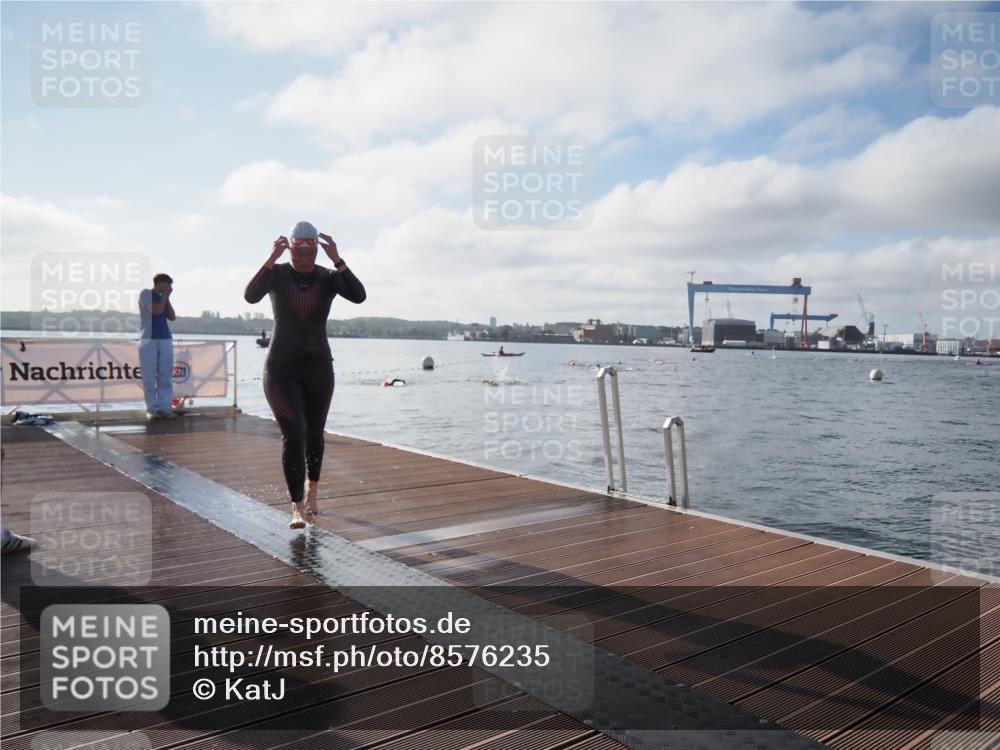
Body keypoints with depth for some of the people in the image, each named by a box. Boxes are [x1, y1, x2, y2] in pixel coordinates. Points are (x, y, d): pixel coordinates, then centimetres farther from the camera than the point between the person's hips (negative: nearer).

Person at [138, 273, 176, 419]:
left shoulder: (162, 298, 19)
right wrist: (165, 296, 0)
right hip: (148, 340, -6)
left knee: (166, 376, 0)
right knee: (149, 377, -5)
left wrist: (167, 298, 9)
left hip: (165, 339, 6)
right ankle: (152, 408, -2)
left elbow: (172, 317, 10)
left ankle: (165, 407, 1)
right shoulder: (145, 294, 1)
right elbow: (156, 311, -13)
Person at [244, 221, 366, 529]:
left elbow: (359, 296, -24)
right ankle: (297, 508, -10)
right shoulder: (277, 274, -7)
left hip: (318, 368, 2)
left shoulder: (329, 278, -6)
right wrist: (272, 259, -33)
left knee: (314, 433, 17)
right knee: (293, 435, -14)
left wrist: (338, 260, -31)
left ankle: (311, 491, 42)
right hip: (281, 370, -2)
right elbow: (251, 296, -25)